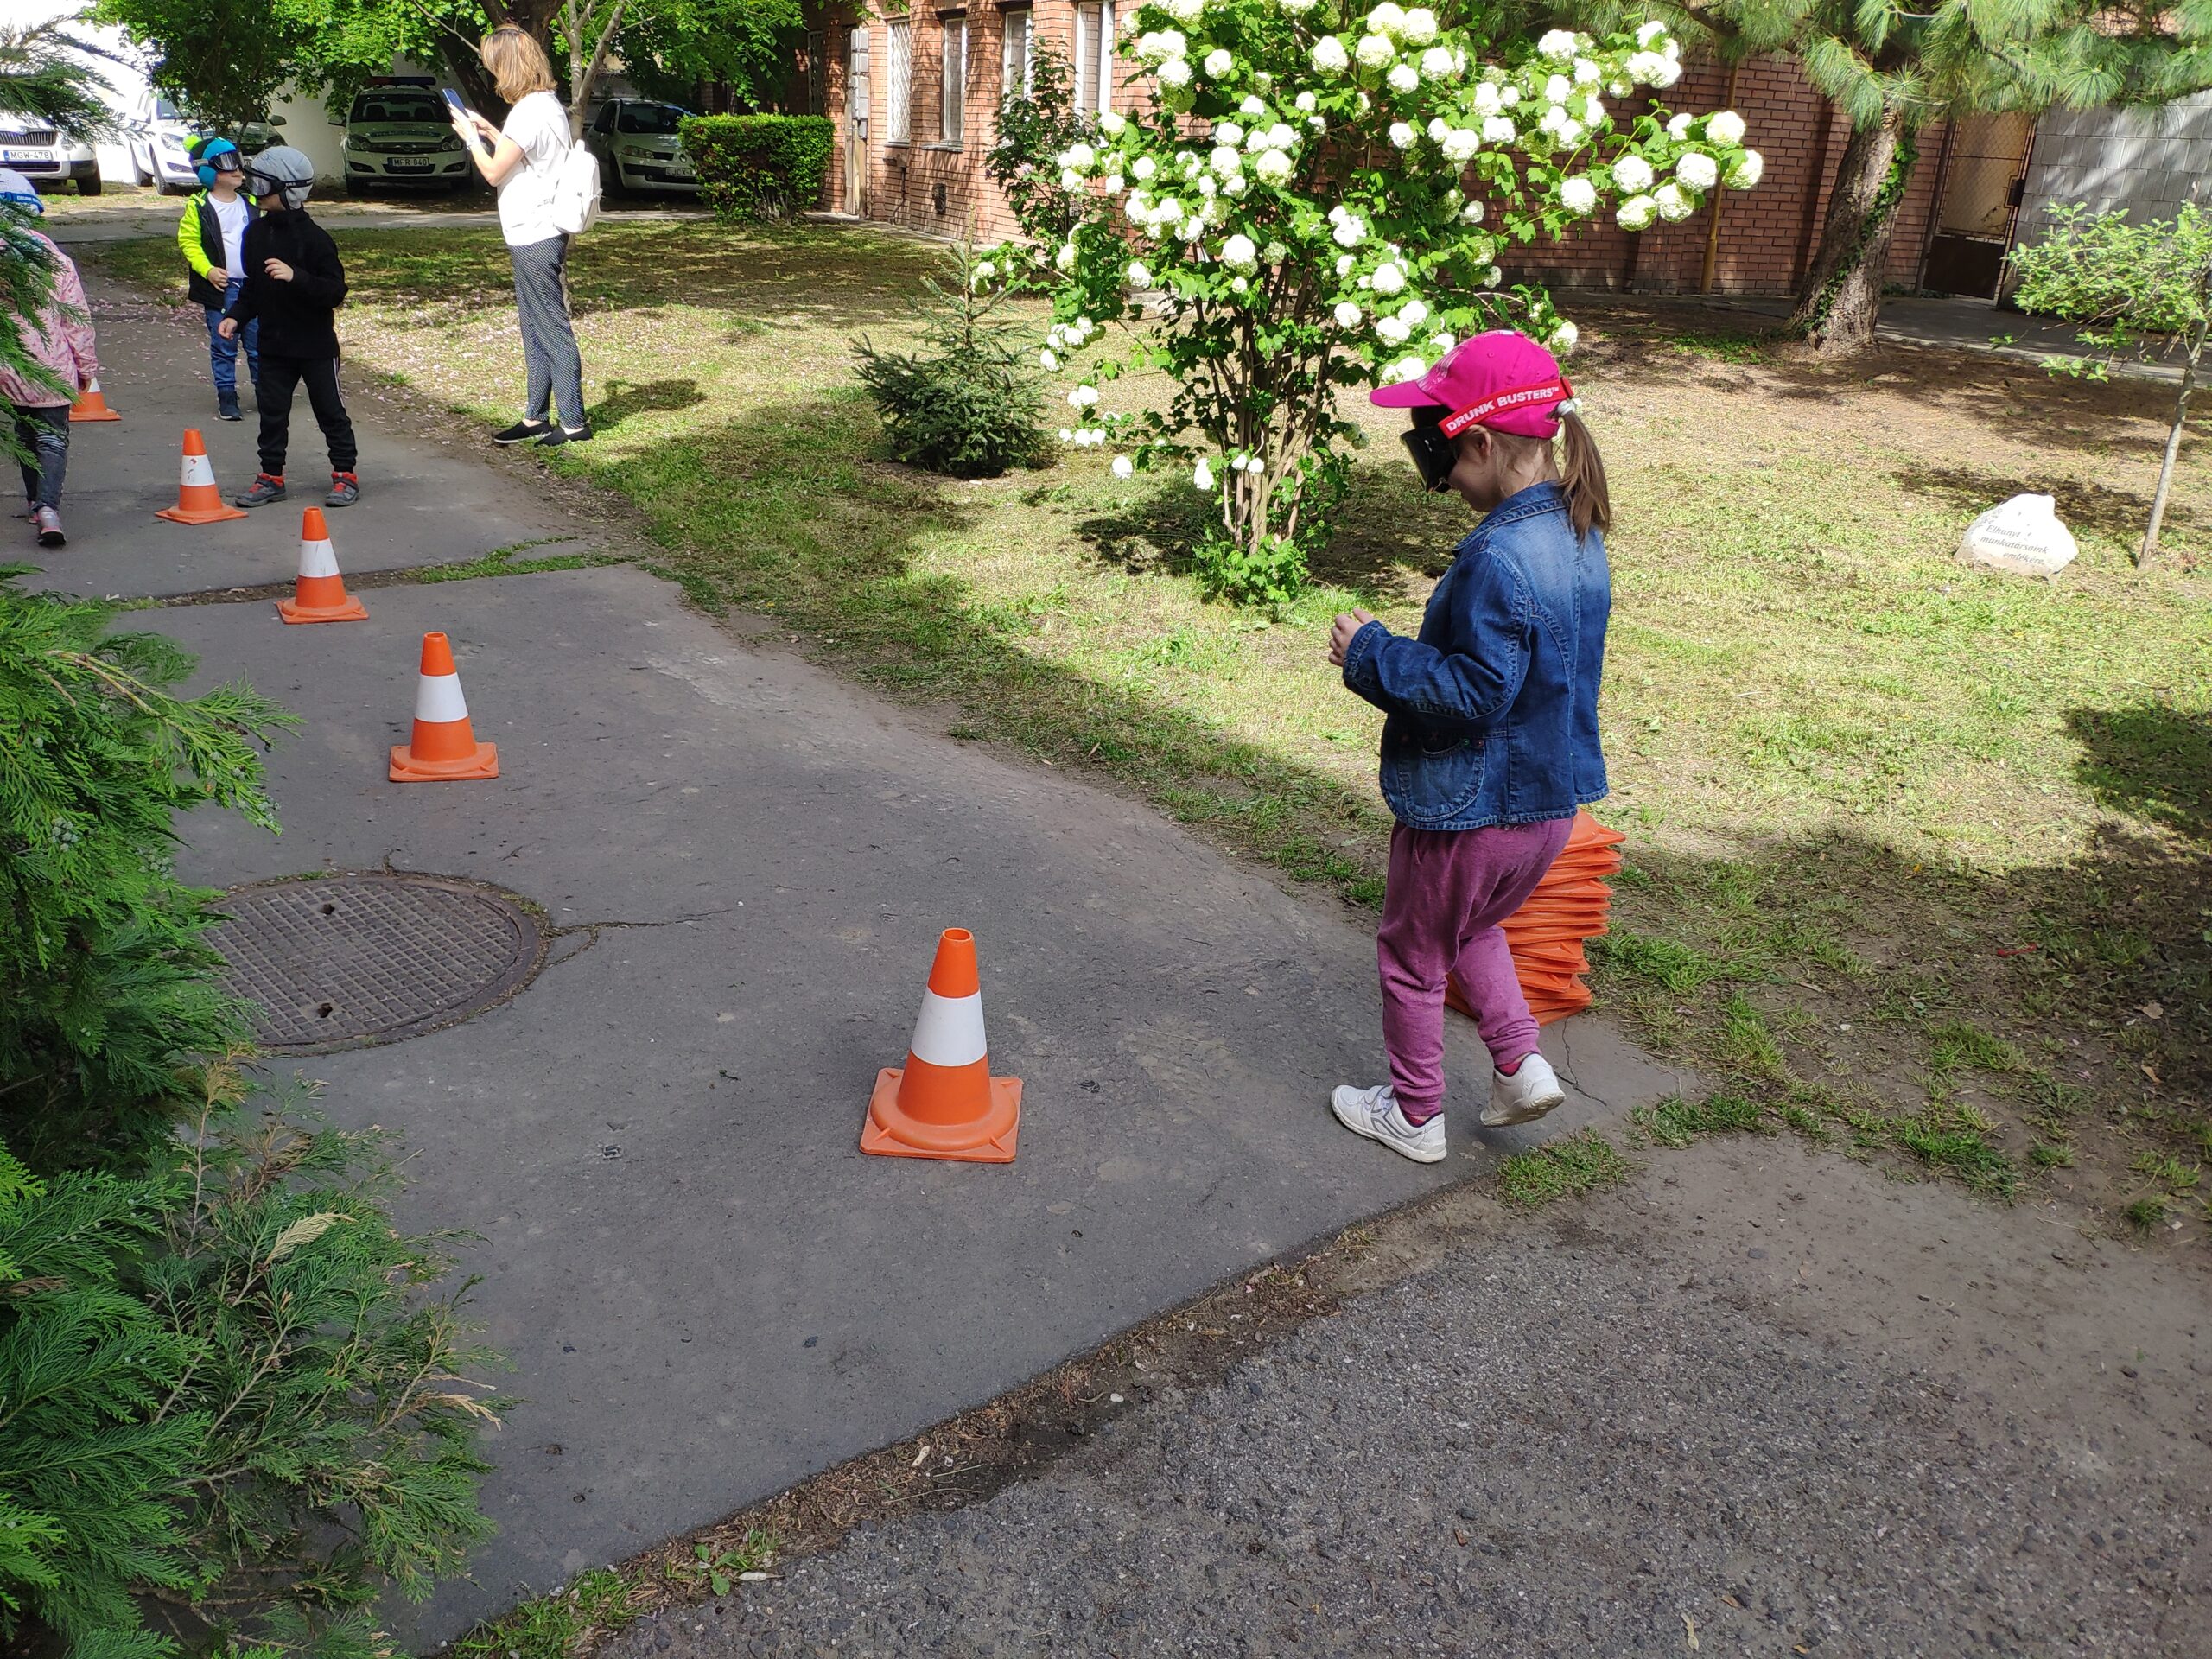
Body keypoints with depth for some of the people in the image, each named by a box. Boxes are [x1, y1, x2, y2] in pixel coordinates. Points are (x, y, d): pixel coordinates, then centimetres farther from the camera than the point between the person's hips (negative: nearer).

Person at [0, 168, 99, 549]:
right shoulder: (57, 261, -7)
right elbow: (77, 317, -3)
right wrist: (86, 364, 8)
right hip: (53, 368, -1)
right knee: (53, 438, 0)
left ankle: (35, 502, 28)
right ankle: (47, 507, -20)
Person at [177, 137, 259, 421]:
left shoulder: (251, 204, 11)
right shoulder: (199, 206, -3)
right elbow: (188, 241, -3)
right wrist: (208, 270, -16)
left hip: (253, 286, 3)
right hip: (219, 288, -3)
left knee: (258, 343, 5)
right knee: (223, 346, 2)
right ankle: (226, 396, 9)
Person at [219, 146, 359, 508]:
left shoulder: (314, 238, -14)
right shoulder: (256, 233, 5)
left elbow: (335, 291, -20)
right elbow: (252, 285, 15)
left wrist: (296, 276, -32)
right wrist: (236, 316, 2)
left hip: (315, 344, -6)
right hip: (273, 342, 6)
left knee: (329, 410, 5)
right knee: (272, 412, 10)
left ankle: (345, 474, 16)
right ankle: (271, 477, 19)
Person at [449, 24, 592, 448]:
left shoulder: (529, 111, -18)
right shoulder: (549, 104, 12)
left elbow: (494, 172, -13)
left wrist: (471, 136, 1)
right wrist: (490, 131, 21)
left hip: (533, 238, -10)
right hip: (539, 234, 10)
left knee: (551, 330, -5)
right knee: (538, 331, 14)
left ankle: (573, 421, 0)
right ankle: (536, 417, 22)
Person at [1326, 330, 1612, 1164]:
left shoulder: (1499, 556, -28)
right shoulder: (1578, 534, 3)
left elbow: (1474, 691, -29)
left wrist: (1371, 653, -19)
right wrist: (1395, 649, 12)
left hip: (1468, 811, -9)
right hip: (1550, 801, 9)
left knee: (1412, 956, 14)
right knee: (1471, 928, 32)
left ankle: (1414, 1115, 29)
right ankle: (1520, 1063, 25)